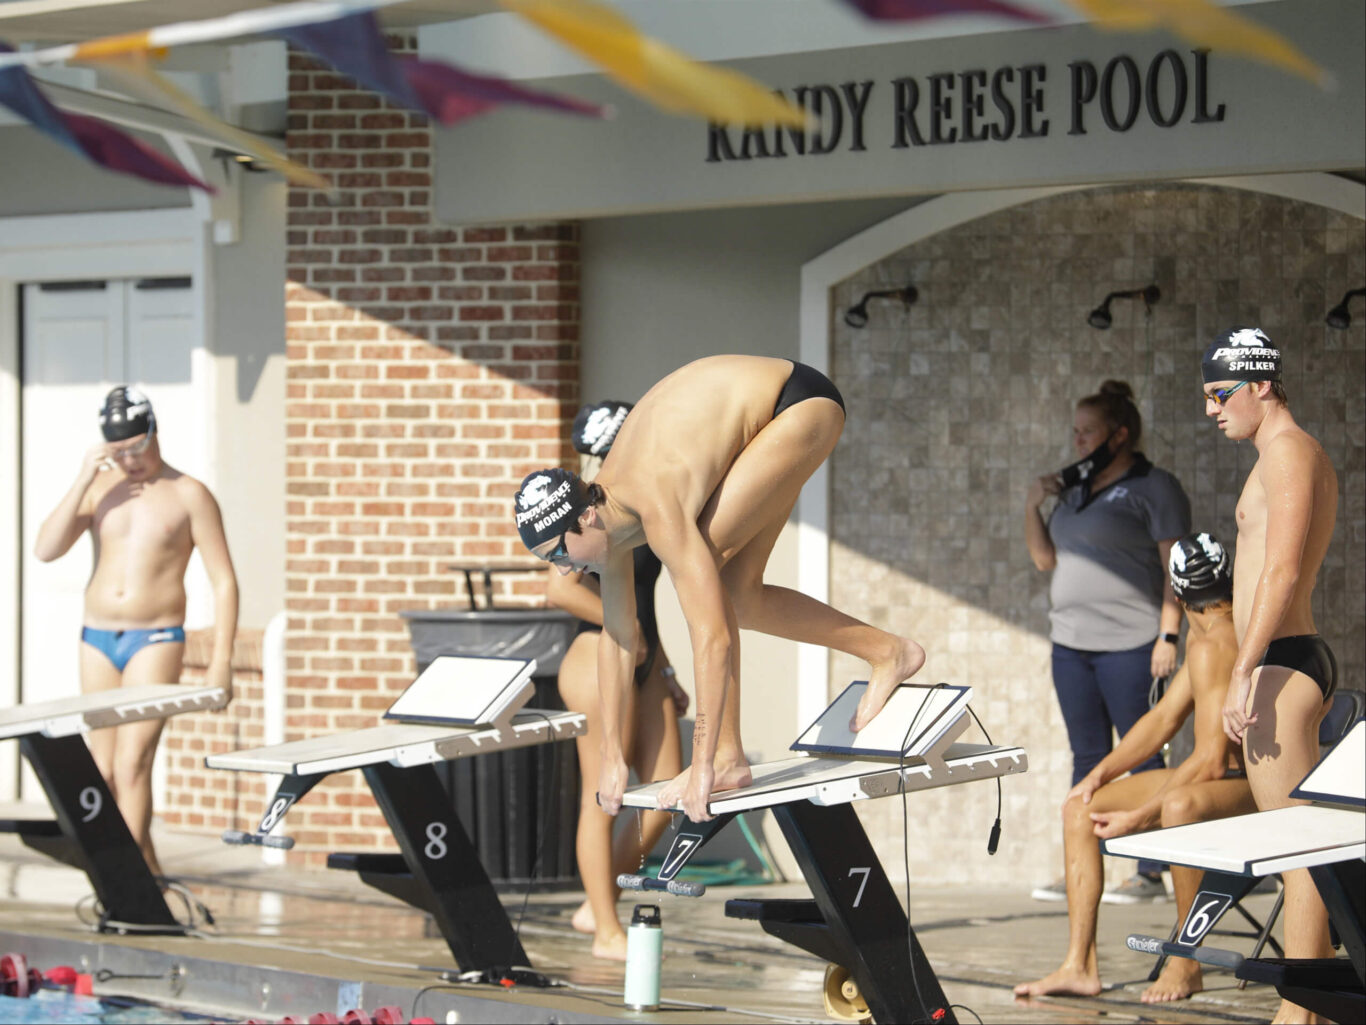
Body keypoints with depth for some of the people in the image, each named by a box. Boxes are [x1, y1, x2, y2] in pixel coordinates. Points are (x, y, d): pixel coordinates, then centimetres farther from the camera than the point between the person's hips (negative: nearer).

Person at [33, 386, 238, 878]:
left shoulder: (188, 495, -1)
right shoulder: (99, 487, 9)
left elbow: (224, 582, -2)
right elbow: (46, 550, -2)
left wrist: (221, 661, -9)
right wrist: (82, 482, -11)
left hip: (156, 640, -5)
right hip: (97, 639, 5)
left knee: (132, 763, -16)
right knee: (103, 768, 4)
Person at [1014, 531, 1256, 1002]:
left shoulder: (1212, 646, -19)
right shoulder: (1205, 639, 13)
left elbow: (1211, 761, -24)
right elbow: (1164, 718, 20)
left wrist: (1139, 816, -19)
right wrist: (1101, 773, 9)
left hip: (1252, 786, -11)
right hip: (1217, 780, 11)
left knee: (1181, 805, -42)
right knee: (1079, 807, 4)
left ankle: (1185, 961, -26)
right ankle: (1079, 965, -4)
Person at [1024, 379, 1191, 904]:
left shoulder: (1154, 488, -4)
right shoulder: (1077, 489, 17)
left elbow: (1177, 567, -9)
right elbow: (1045, 559, 20)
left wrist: (1168, 634, -17)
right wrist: (1033, 505, 6)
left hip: (1130, 644, -7)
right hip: (1072, 643, 7)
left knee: (1141, 756, -5)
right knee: (1087, 757, 8)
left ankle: (1151, 874, -3)